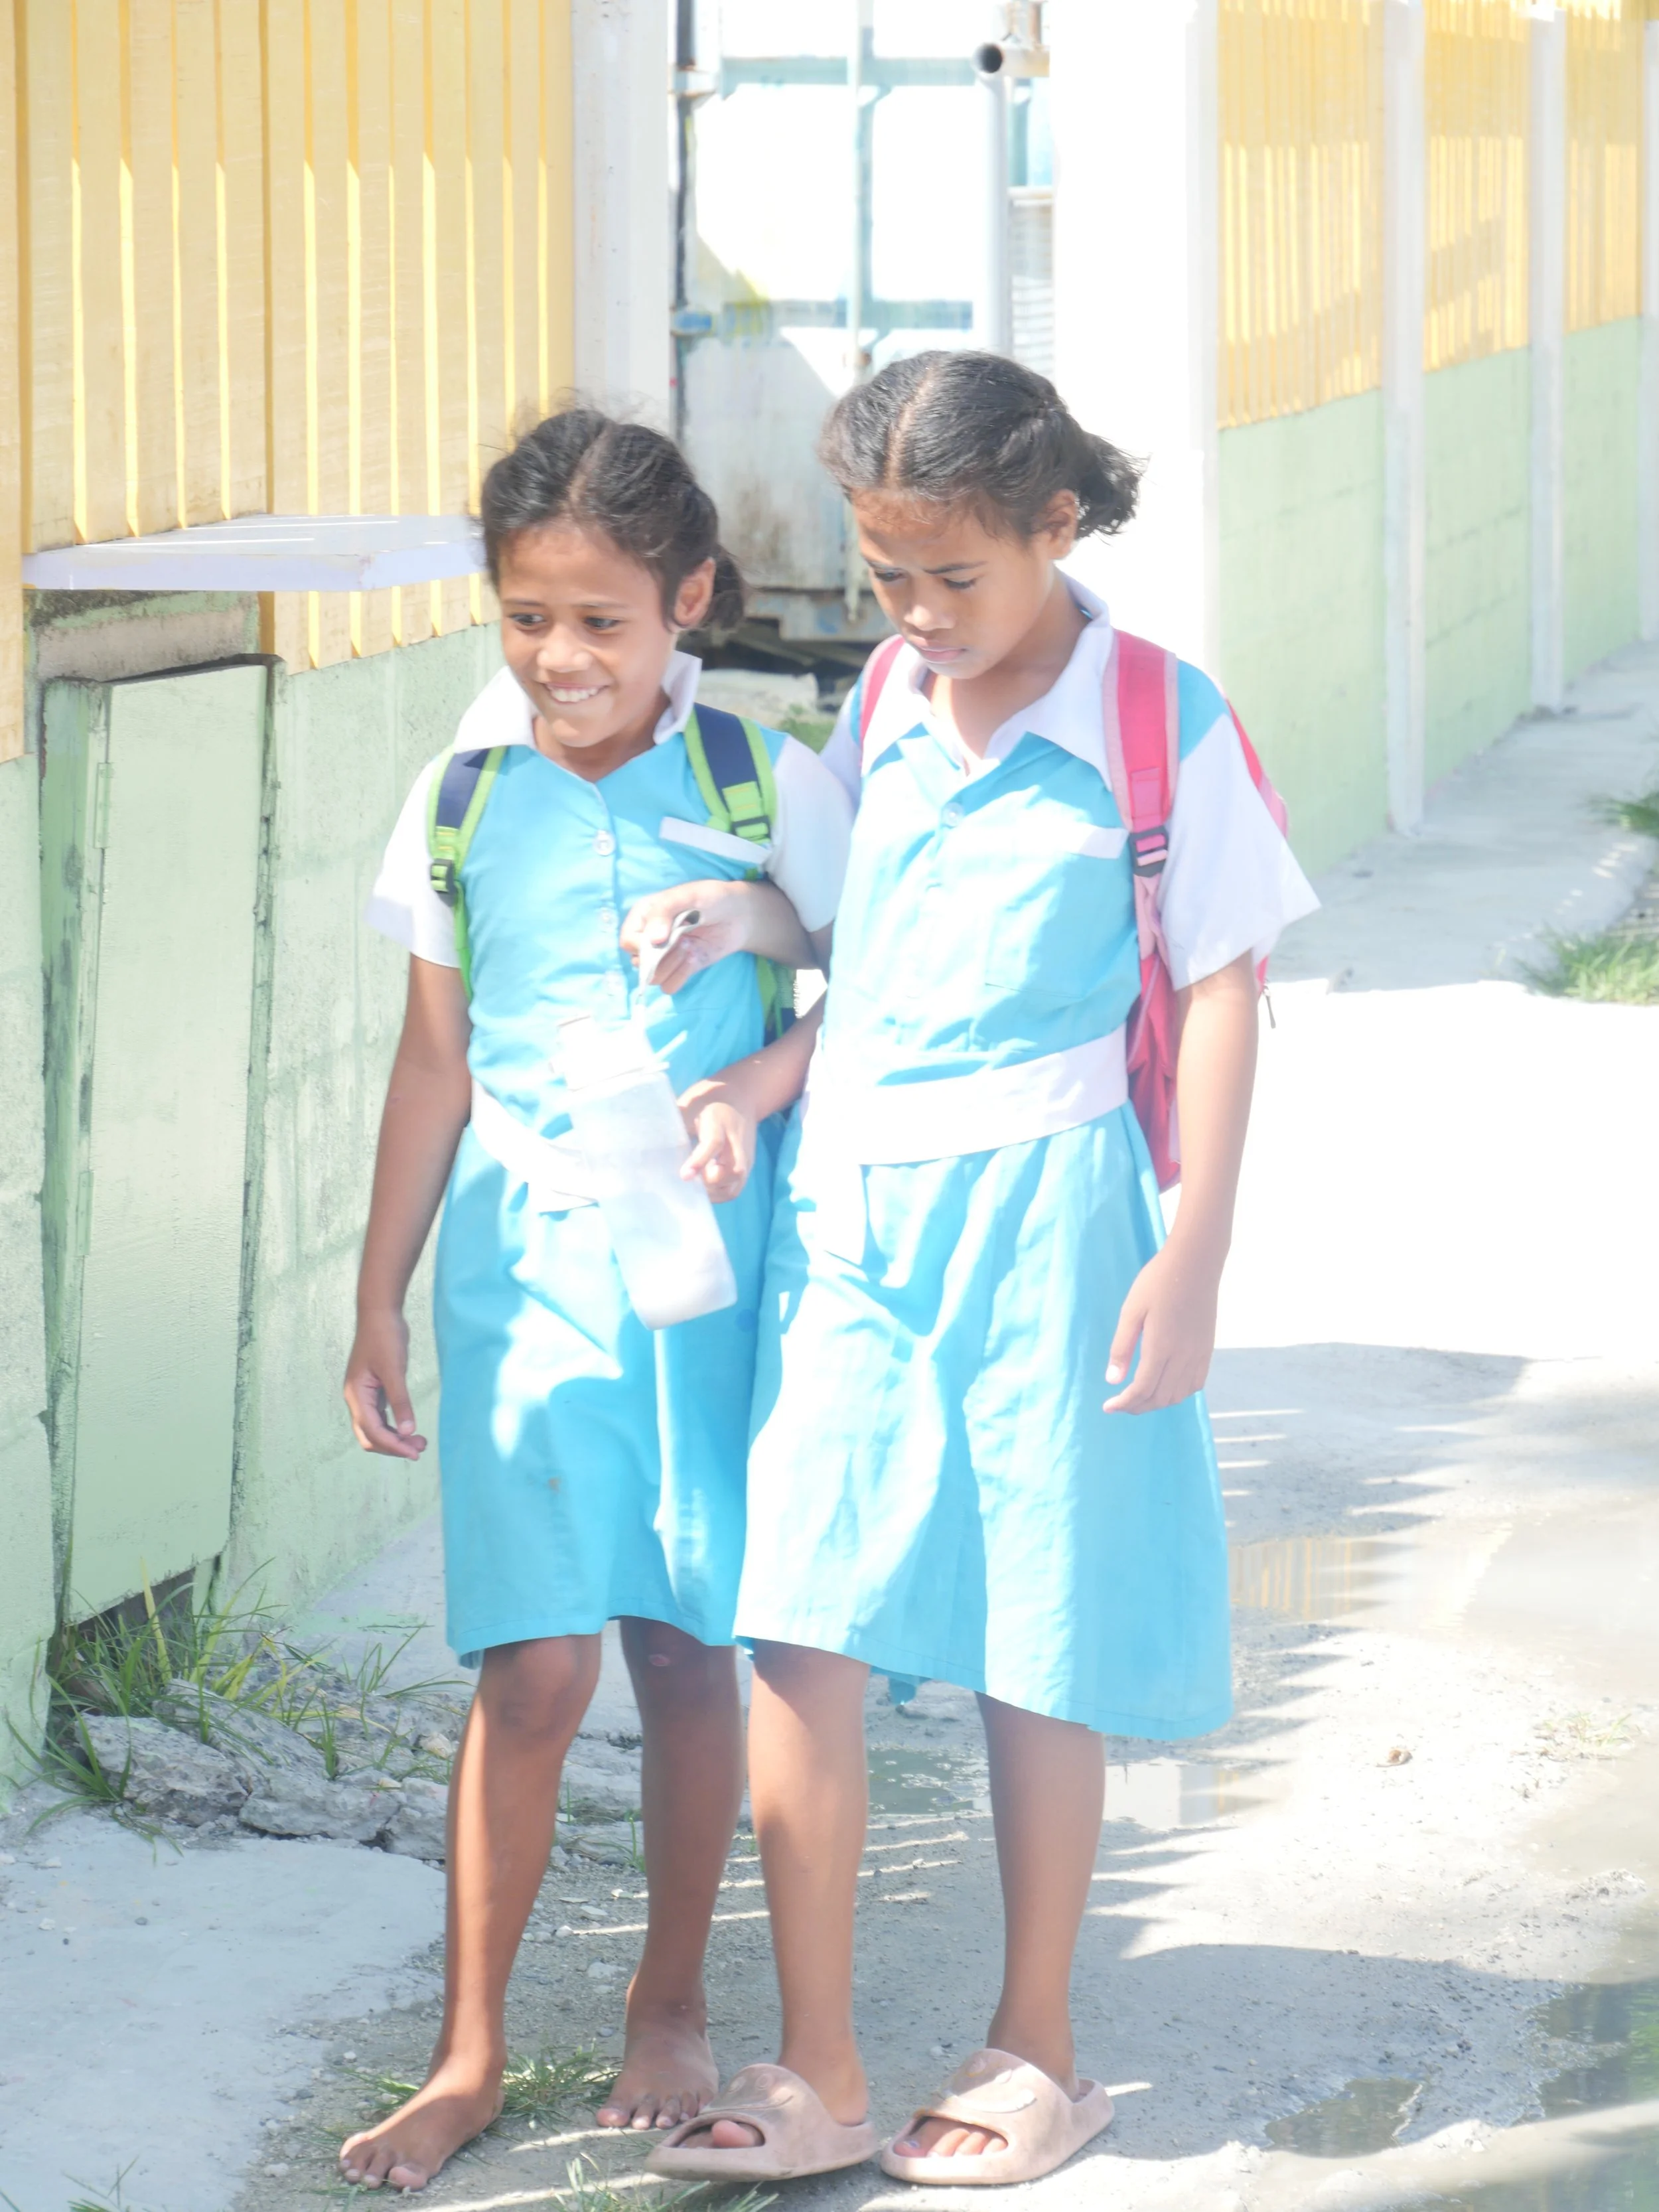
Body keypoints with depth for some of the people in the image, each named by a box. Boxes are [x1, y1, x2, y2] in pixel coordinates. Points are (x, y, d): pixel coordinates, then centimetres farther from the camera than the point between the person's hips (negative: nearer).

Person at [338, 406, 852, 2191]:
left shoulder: (763, 783, -2)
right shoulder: (464, 803, 3)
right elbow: (435, 1063, 8)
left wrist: (758, 1086, -16)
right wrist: (381, 1298, 9)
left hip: (710, 1252, 0)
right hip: (526, 1255, 0)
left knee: (689, 1643, 6)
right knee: (535, 1666, -5)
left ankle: (671, 2008, 23)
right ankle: (470, 2052, 5)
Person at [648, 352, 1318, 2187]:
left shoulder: (1163, 727, -6)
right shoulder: (881, 709, 9)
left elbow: (1218, 994, -4)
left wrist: (1190, 1255, -7)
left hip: (1042, 1208, -4)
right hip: (848, 1206, 4)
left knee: (1038, 1657, 5)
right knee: (797, 1628, -4)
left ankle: (1033, 2054, 21)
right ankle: (815, 2077, 2)